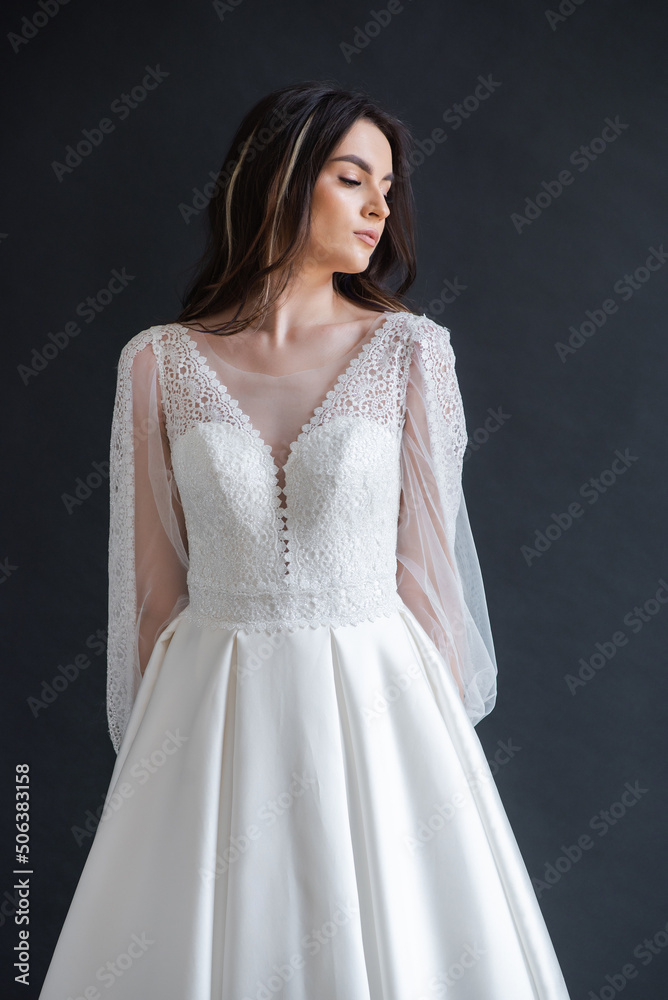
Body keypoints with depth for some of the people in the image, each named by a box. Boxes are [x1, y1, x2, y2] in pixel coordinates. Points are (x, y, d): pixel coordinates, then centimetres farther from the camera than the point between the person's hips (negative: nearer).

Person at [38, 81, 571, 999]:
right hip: (213, 711, 1)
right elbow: (155, 575, 4)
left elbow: (425, 555, 2)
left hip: (376, 704, 0)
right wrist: (158, 736, 8)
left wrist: (440, 728, 3)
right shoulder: (161, 363, -1)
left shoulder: (409, 350, -2)